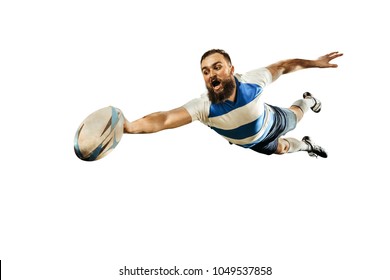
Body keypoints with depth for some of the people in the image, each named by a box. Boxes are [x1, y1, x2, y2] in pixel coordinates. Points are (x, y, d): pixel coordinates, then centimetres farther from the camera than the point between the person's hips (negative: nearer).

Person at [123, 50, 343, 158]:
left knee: (295, 117, 33)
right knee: (281, 149, 28)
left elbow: (283, 66, -24)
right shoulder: (203, 106, -47)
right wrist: (129, 127, -80)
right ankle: (307, 145, 63)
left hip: (273, 120, 0)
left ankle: (308, 100, 70)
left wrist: (314, 63, -18)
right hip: (251, 143, 0)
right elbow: (165, 119, -62)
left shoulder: (252, 81, -43)